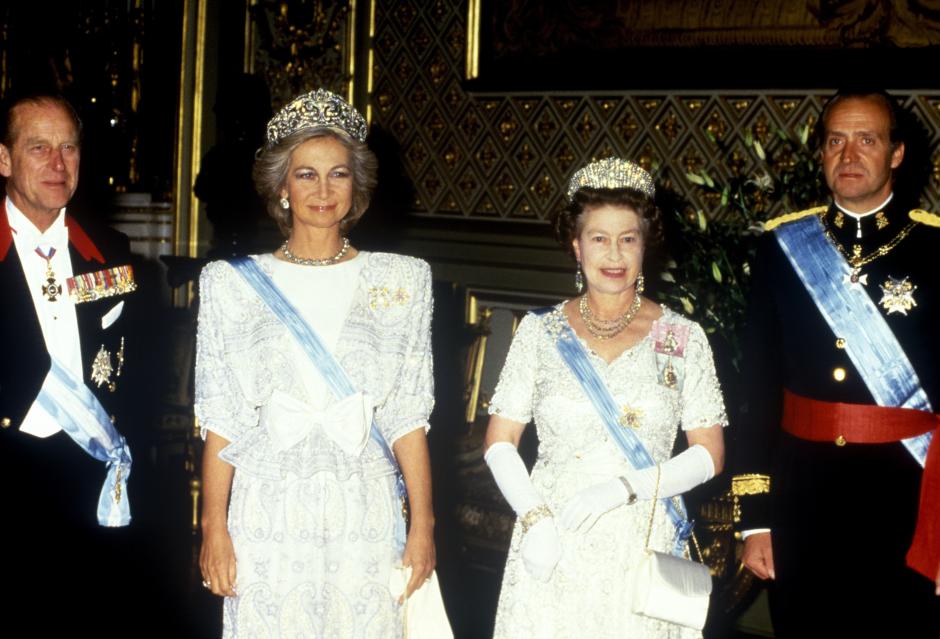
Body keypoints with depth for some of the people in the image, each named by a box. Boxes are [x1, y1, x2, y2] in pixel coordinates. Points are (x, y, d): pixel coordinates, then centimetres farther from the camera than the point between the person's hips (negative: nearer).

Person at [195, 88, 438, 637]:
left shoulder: (401, 281, 5)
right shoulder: (233, 283, 4)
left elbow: (408, 419, 3)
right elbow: (220, 424, 3)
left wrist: (423, 525, -1)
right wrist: (214, 528, -3)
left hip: (365, 512, 0)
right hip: (267, 512, 0)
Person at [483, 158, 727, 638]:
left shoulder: (684, 338, 1)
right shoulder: (539, 332, 2)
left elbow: (710, 454, 0)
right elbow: (499, 443, 3)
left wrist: (625, 486, -14)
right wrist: (534, 518, -12)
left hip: (643, 544, 0)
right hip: (554, 546, 0)